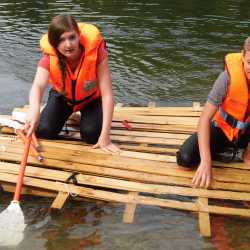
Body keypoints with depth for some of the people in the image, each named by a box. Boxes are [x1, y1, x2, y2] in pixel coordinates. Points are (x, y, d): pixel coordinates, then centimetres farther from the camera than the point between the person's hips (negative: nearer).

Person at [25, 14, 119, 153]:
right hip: (63, 96, 2)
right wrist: (34, 109, -74)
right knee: (44, 131, -15)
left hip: (91, 97, -1)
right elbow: (38, 86, -49)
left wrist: (105, 136, -39)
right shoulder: (49, 57, -31)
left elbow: (107, 94, -35)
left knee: (91, 134, -24)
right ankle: (67, 114, 18)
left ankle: (83, 114, 13)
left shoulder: (95, 51, -36)